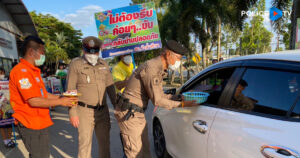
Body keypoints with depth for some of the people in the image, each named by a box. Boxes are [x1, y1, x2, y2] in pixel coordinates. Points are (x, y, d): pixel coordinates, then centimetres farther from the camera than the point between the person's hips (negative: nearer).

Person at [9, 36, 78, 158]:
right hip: (32, 125, -9)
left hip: (39, 122, 9)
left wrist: (61, 97, 4)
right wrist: (60, 102, -18)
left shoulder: (33, 71, 13)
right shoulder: (21, 71, -19)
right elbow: (33, 101, -24)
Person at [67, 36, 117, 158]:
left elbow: (110, 87, 12)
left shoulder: (104, 64, 8)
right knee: (85, 144, 1)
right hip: (84, 111, -4)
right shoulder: (76, 64, -6)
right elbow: (70, 90, -8)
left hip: (103, 110, 5)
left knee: (105, 142, 15)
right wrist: (72, 113, -12)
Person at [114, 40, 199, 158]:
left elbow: (161, 95, 13)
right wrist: (181, 104, -16)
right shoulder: (151, 68, -22)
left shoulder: (158, 69, 10)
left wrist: (181, 97, 5)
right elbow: (157, 100, -22)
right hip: (128, 114, -10)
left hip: (137, 113, 10)